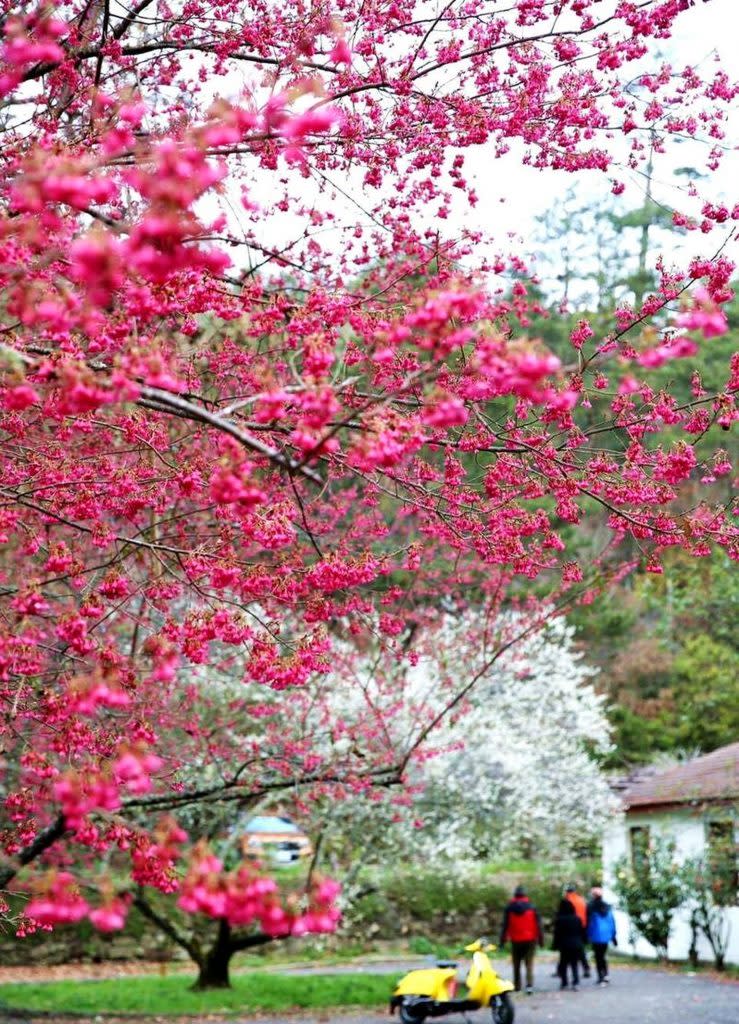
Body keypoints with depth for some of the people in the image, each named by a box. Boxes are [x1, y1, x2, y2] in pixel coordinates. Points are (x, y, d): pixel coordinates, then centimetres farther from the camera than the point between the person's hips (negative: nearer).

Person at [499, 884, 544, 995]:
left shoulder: (509, 908, -1)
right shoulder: (531, 907, -3)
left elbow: (505, 925, 0)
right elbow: (538, 924, -2)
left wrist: (503, 940, 5)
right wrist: (540, 939, 3)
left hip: (516, 940, 1)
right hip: (530, 940, -1)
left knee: (516, 965, 14)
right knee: (529, 964, -2)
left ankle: (517, 986, 19)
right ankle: (529, 985, -19)